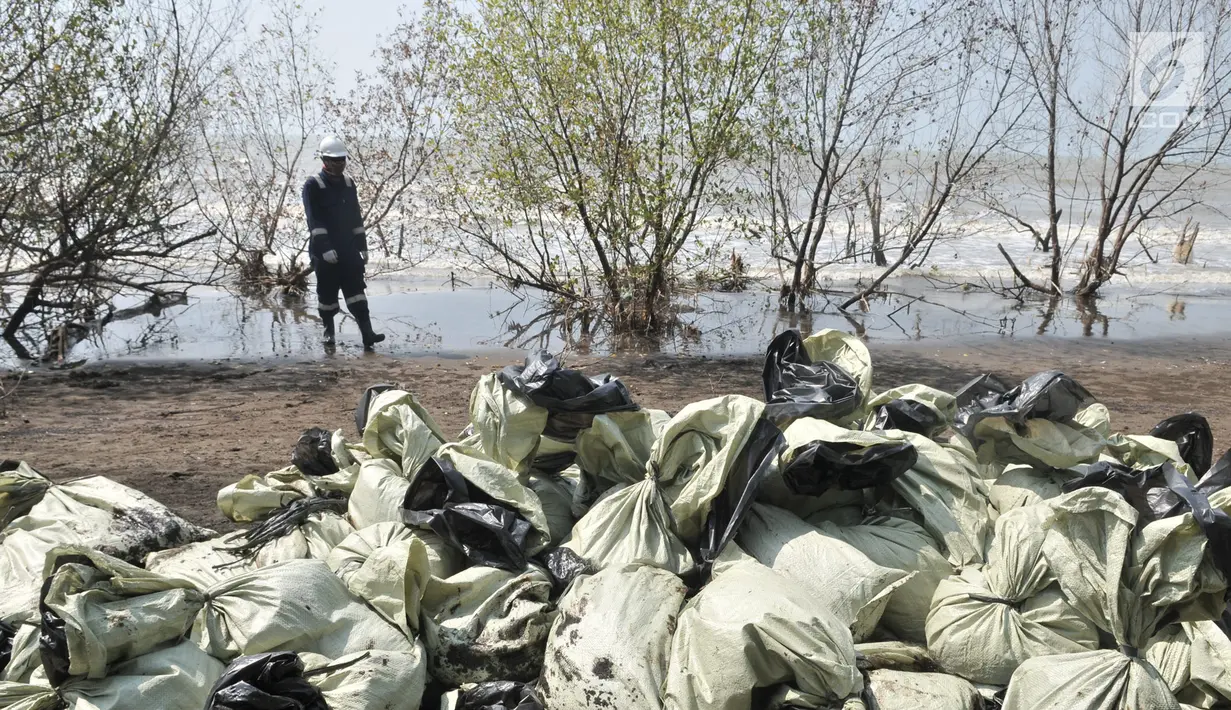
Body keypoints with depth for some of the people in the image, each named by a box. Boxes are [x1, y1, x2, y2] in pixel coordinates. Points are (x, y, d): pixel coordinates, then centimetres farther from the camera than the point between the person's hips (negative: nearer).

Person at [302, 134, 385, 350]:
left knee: (356, 289, -5)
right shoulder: (313, 185, -8)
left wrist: (362, 246, 13)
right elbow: (314, 220, -14)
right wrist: (325, 248, -22)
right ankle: (328, 331, 24)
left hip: (349, 249, 4)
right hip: (324, 251, -4)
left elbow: (356, 217, 16)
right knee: (327, 292, 5)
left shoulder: (348, 183, 11)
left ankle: (367, 334, -12)